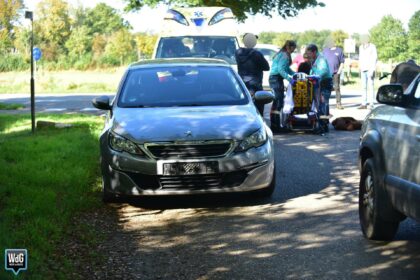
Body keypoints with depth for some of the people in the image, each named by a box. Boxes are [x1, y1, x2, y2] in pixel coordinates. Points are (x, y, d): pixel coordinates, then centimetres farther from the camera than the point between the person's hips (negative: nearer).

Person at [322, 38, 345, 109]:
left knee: (337, 88, -4)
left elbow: (342, 62, 4)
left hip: (335, 73, -2)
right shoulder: (325, 50, 11)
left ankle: (338, 103, -1)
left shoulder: (339, 50, 4)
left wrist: (339, 71, -5)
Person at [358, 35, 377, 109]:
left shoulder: (372, 47, -6)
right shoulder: (361, 47, 13)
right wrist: (360, 69, 16)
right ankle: (364, 104, 6)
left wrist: (372, 70, -16)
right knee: (364, 87, 5)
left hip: (370, 70, -6)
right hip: (363, 70, 6)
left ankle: (371, 104, -6)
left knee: (371, 87, -7)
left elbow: (375, 58, -10)